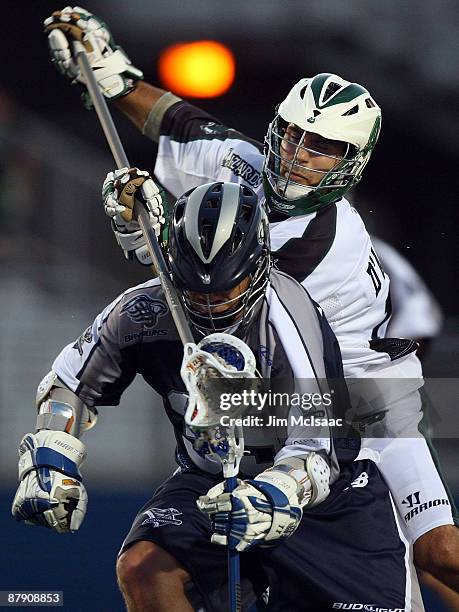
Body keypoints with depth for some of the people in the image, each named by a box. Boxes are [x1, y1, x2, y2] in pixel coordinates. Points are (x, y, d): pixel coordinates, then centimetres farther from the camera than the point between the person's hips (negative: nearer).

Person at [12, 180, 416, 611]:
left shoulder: (286, 316, -29)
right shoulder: (144, 311, -17)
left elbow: (315, 449, -37)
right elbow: (71, 382, 3)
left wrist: (268, 498, -56)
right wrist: (50, 465, -11)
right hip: (209, 477, 2)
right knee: (141, 567, -26)